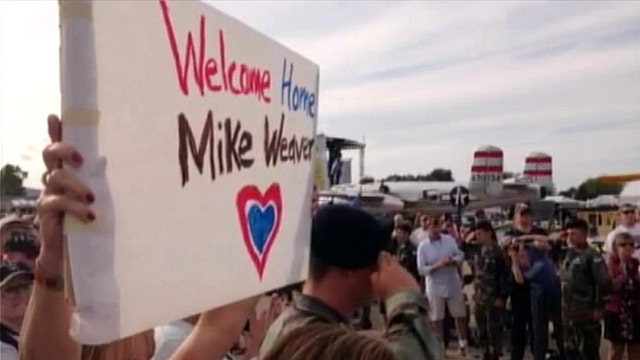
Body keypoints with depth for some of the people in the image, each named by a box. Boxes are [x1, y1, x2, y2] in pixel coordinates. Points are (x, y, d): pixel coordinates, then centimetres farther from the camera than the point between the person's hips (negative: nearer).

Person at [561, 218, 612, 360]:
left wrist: (599, 307, -17)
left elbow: (604, 282, -18)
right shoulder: (569, 255, 12)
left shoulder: (592, 256, -12)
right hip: (569, 314, 8)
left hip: (587, 314, -8)